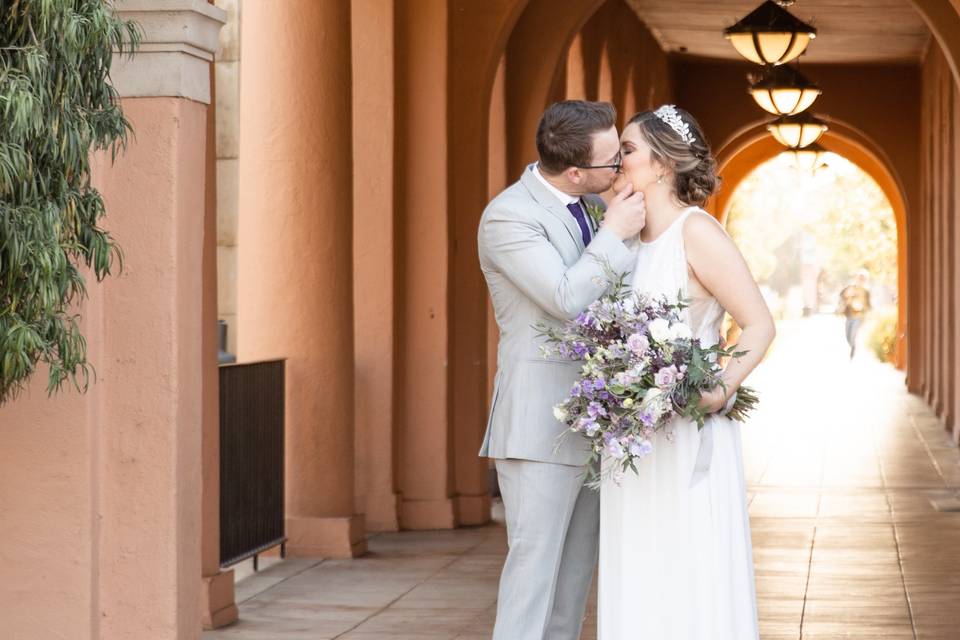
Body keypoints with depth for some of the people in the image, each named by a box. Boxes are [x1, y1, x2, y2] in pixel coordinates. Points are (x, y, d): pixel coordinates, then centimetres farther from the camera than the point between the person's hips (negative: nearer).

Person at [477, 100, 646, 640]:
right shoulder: (508, 217, -15)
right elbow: (568, 300, -24)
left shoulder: (592, 203, 10)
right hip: (541, 426, -8)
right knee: (535, 564, -9)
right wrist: (615, 233, -15)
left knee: (575, 572, 10)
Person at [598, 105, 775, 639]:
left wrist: (720, 391, -21)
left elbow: (760, 325, -11)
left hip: (687, 438, -7)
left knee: (693, 578, -2)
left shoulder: (697, 231, -10)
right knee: (638, 584, 9)